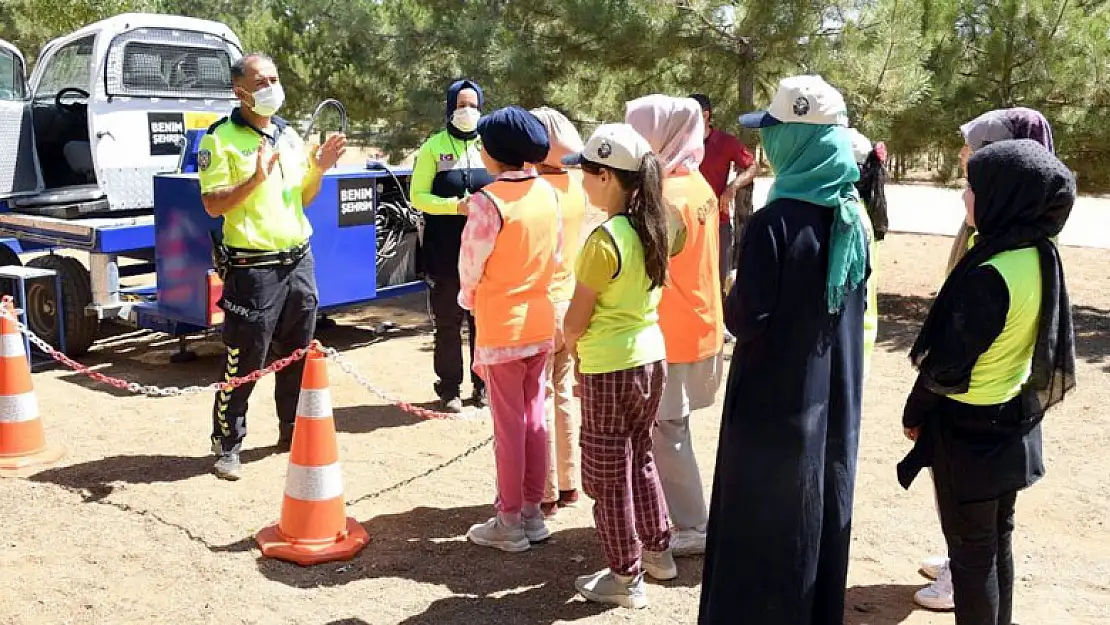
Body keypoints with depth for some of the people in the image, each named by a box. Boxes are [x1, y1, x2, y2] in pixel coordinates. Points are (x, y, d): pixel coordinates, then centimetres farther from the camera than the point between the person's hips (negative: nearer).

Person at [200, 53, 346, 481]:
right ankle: (227, 445, 13)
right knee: (244, 361, -1)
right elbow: (213, 205, -12)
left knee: (299, 356, 13)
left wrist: (318, 169, 2)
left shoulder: (290, 135, 14)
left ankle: (293, 432, 28)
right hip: (252, 267, -6)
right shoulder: (222, 139, -6)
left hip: (299, 260, 6)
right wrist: (256, 178, -24)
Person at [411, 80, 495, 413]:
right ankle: (449, 387, 15)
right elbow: (417, 197, -3)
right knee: (448, 321, 5)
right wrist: (455, 205, -18)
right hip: (444, 251, -2)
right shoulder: (433, 147, 1)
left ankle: (482, 383, 19)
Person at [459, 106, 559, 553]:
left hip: (501, 327, -6)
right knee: (533, 418, 15)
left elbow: (471, 265, -10)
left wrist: (468, 299, 9)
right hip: (541, 321, 6)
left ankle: (510, 522, 15)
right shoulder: (548, 193, 2)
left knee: (508, 425, 3)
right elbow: (556, 253, 7)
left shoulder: (487, 201, -18)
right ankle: (532, 512, 25)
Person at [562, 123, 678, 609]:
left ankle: (626, 577, 18)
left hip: (609, 368, -8)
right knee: (640, 460, 23)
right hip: (650, 356, 8)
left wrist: (571, 343, 7)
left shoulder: (604, 238, -21)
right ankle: (658, 551, 36)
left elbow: (576, 320, -15)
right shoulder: (653, 228, 3)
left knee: (607, 475, 7)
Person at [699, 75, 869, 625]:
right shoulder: (850, 218, 1)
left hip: (774, 399, -7)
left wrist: (732, 294, -1)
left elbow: (746, 320, -21)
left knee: (761, 512, 8)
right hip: (834, 397, 7)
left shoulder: (775, 223, -21)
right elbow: (852, 306, 11)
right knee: (820, 505, 19)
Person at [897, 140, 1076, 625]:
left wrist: (914, 412, -4)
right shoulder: (1040, 256, 0)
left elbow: (948, 361, -21)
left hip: (970, 429, -8)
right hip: (1013, 424, 9)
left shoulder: (989, 274, -28)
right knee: (997, 537, 22)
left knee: (971, 548, 7)